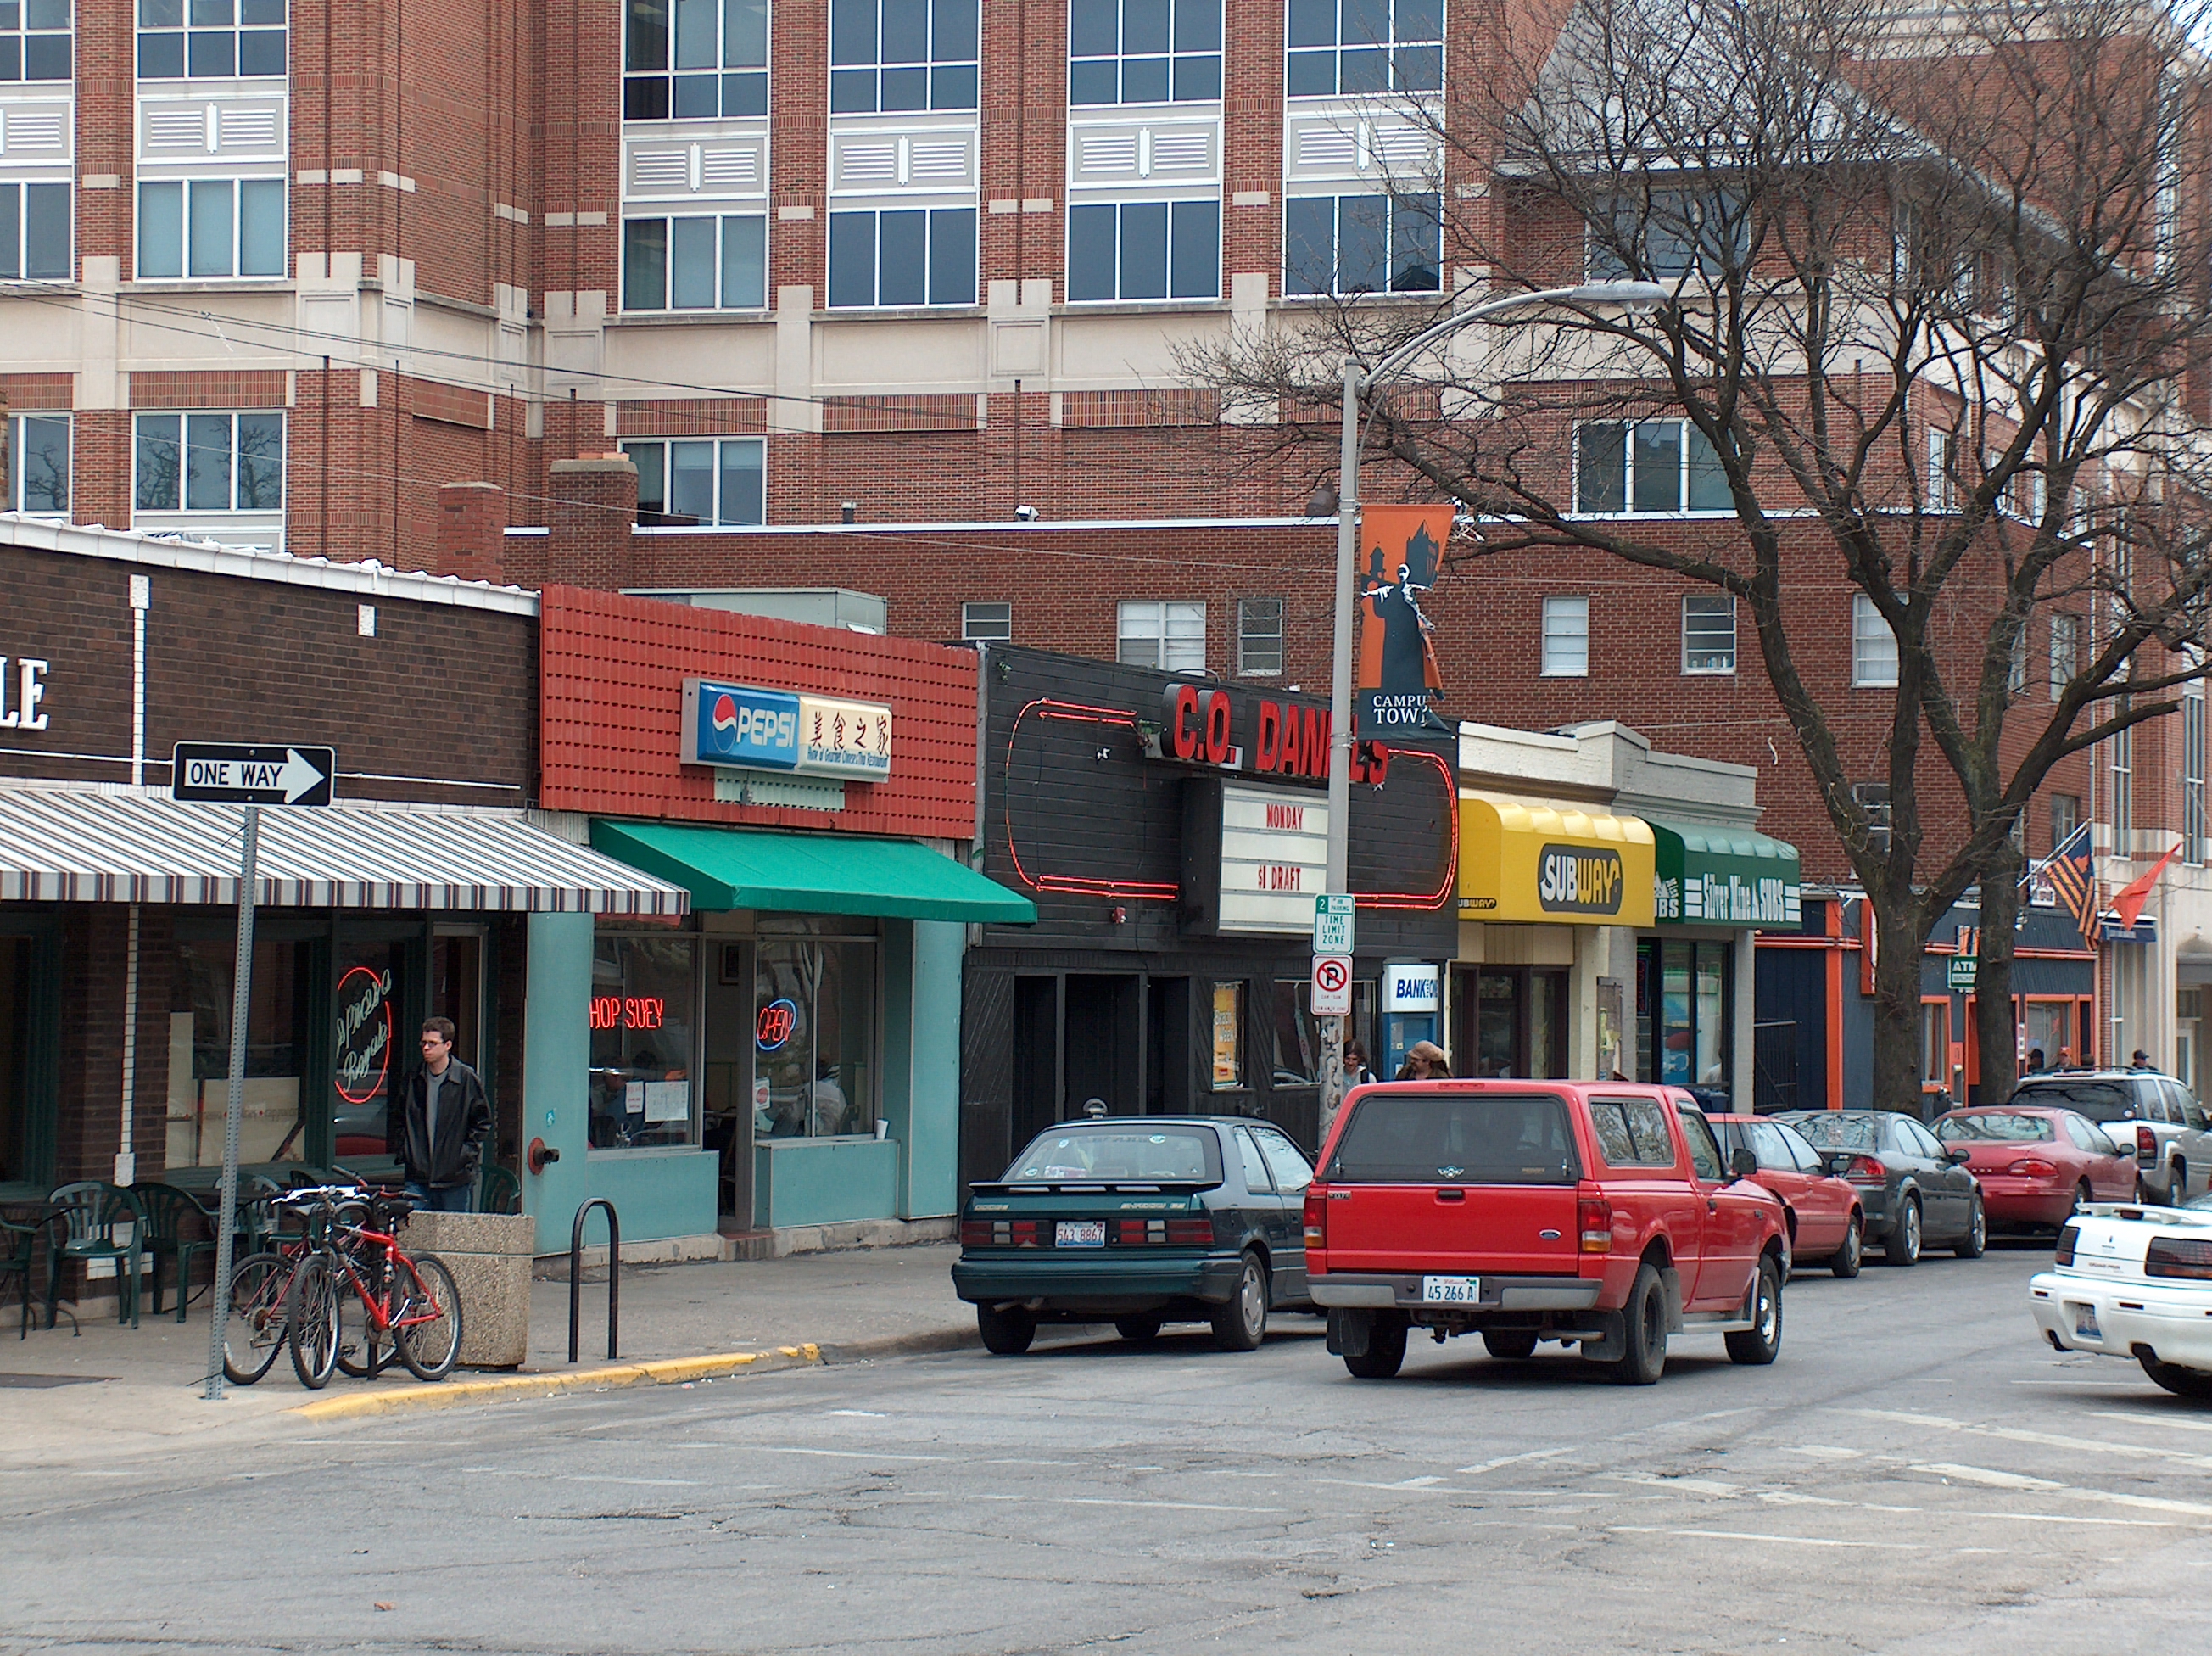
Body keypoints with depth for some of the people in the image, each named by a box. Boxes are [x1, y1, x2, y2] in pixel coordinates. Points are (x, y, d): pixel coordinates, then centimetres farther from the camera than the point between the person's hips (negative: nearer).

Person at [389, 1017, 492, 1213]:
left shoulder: (468, 1079, -3)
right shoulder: (413, 1080, 8)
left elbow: (483, 1123, 3)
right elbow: (398, 1120, 19)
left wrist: (466, 1154, -5)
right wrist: (401, 1152, 9)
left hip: (456, 1176, -3)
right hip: (418, 1177, 3)